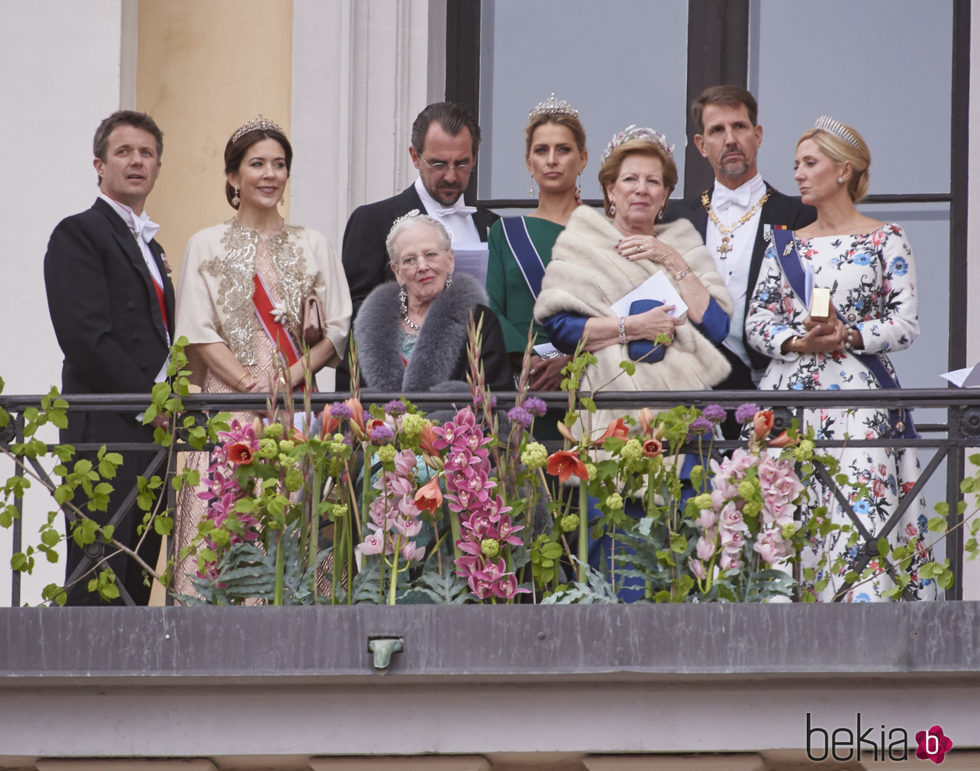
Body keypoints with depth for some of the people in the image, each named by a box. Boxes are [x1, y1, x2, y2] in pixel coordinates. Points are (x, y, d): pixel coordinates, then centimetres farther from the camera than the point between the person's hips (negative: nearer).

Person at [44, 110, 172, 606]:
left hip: (151, 432, 8)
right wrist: (150, 402, -13)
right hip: (106, 434, -8)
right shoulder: (78, 235, -3)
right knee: (97, 583, -11)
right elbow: (86, 338, -13)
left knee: (139, 582, 4)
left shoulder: (149, 246, 23)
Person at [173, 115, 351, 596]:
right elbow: (199, 331, 0)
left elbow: (338, 329, 7)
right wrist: (250, 385, -12)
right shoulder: (206, 246, 9)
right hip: (227, 401, -1)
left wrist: (290, 377, -9)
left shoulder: (312, 246, 13)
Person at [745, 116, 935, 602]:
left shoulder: (886, 240, 5)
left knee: (859, 512, -15)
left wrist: (847, 336, -16)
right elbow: (756, 321, 10)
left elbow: (906, 324, -1)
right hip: (789, 393, 3)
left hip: (857, 396, -3)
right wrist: (800, 343, -9)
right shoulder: (785, 244, 16)